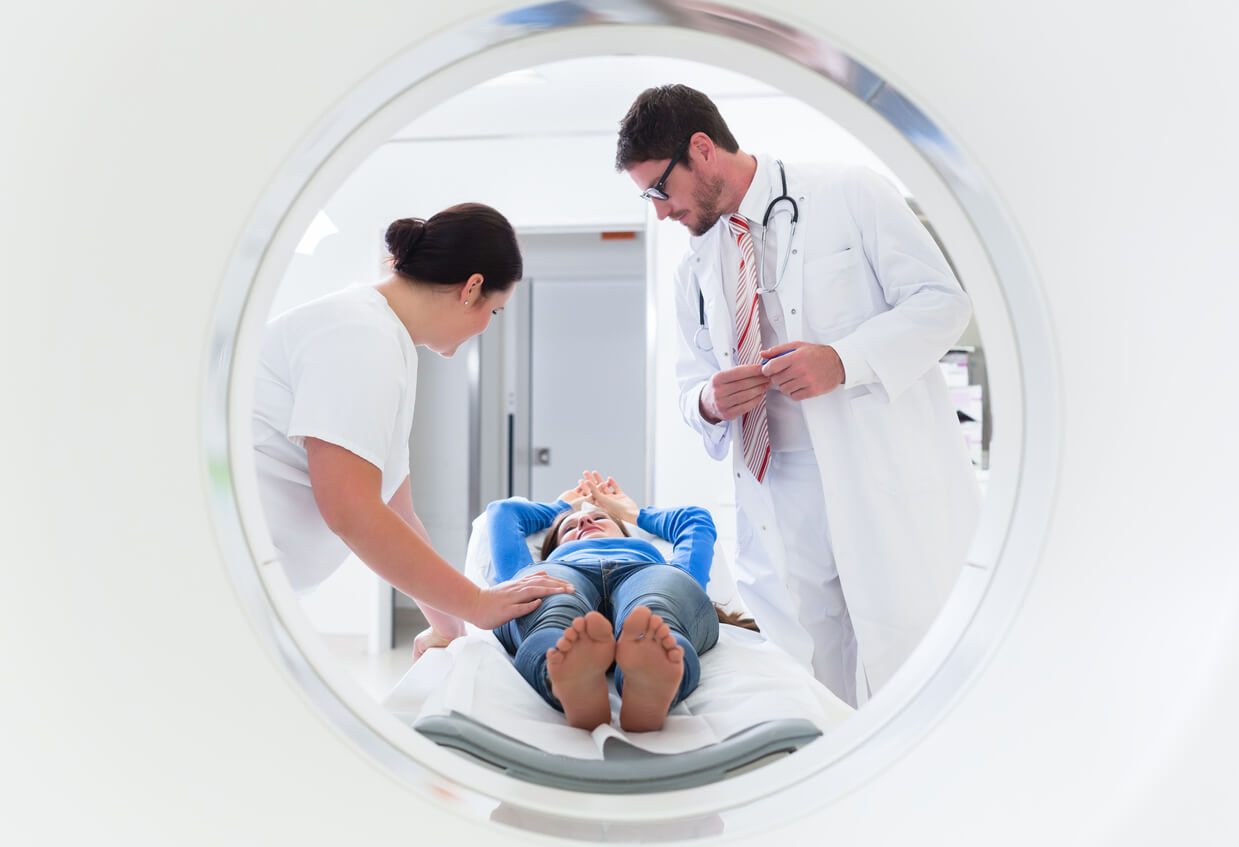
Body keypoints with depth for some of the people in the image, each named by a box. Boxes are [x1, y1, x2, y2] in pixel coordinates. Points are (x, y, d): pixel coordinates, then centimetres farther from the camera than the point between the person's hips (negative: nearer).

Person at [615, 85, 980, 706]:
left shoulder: (851, 195, 2)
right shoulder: (696, 270, 17)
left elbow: (941, 300, -2)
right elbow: (693, 385, 22)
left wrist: (843, 361, -17)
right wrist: (710, 402, -3)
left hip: (888, 482, -3)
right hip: (777, 503, 4)